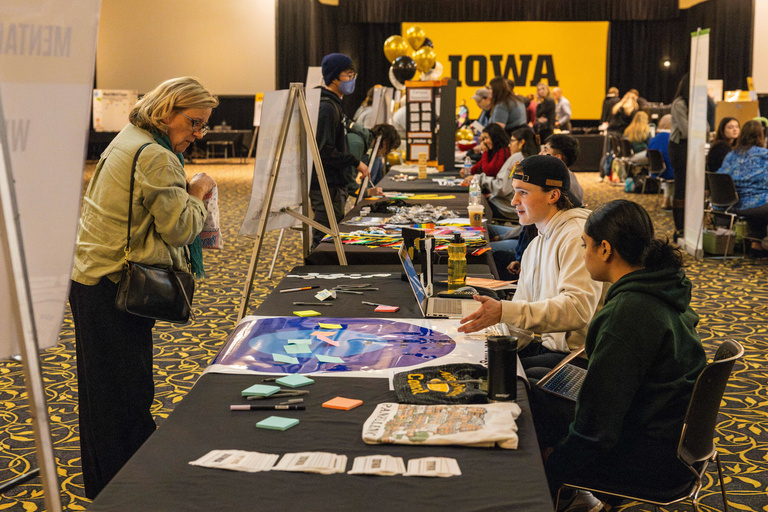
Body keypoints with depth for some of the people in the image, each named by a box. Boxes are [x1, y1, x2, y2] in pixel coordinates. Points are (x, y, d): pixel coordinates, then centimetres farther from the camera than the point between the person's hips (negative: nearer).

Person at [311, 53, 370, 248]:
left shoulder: (334, 105, 17)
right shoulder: (326, 107, -16)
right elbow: (325, 151, -23)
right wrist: (356, 163, -16)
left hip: (335, 185, 11)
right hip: (327, 187, -11)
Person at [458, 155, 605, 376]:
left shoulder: (577, 237, -13)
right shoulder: (535, 245, 17)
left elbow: (577, 308, -27)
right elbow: (523, 307, 19)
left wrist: (504, 311, -33)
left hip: (575, 355, -8)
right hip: (548, 347, 8)